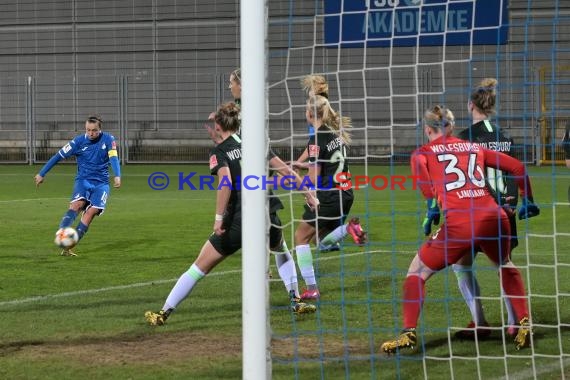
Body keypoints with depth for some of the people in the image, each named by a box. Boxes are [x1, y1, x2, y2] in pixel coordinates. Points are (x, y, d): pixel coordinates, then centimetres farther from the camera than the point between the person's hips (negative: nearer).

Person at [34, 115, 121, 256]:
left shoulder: (108, 140, -2)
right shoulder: (79, 141, -5)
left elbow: (113, 158, -14)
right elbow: (58, 156, 0)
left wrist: (117, 176, -32)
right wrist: (41, 174, 2)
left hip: (101, 183, 1)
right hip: (83, 180, -1)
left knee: (92, 211, -20)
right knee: (77, 204, -29)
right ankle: (60, 233, -48)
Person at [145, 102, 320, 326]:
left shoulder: (219, 152, -1)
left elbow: (225, 182, -19)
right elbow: (284, 169, 10)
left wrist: (219, 218, -21)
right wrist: (308, 193, 18)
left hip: (237, 221, -3)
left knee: (200, 267, 6)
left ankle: (164, 313, 7)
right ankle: (296, 302, 26)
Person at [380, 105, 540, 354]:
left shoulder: (423, 152, 16)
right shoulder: (474, 148, 25)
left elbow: (419, 166, -9)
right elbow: (517, 167, 22)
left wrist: (431, 204, -6)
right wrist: (527, 201, 32)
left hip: (459, 223, -3)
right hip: (495, 217, 4)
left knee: (417, 271, 16)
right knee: (505, 265, 34)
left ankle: (408, 334, 3)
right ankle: (524, 325, 24)